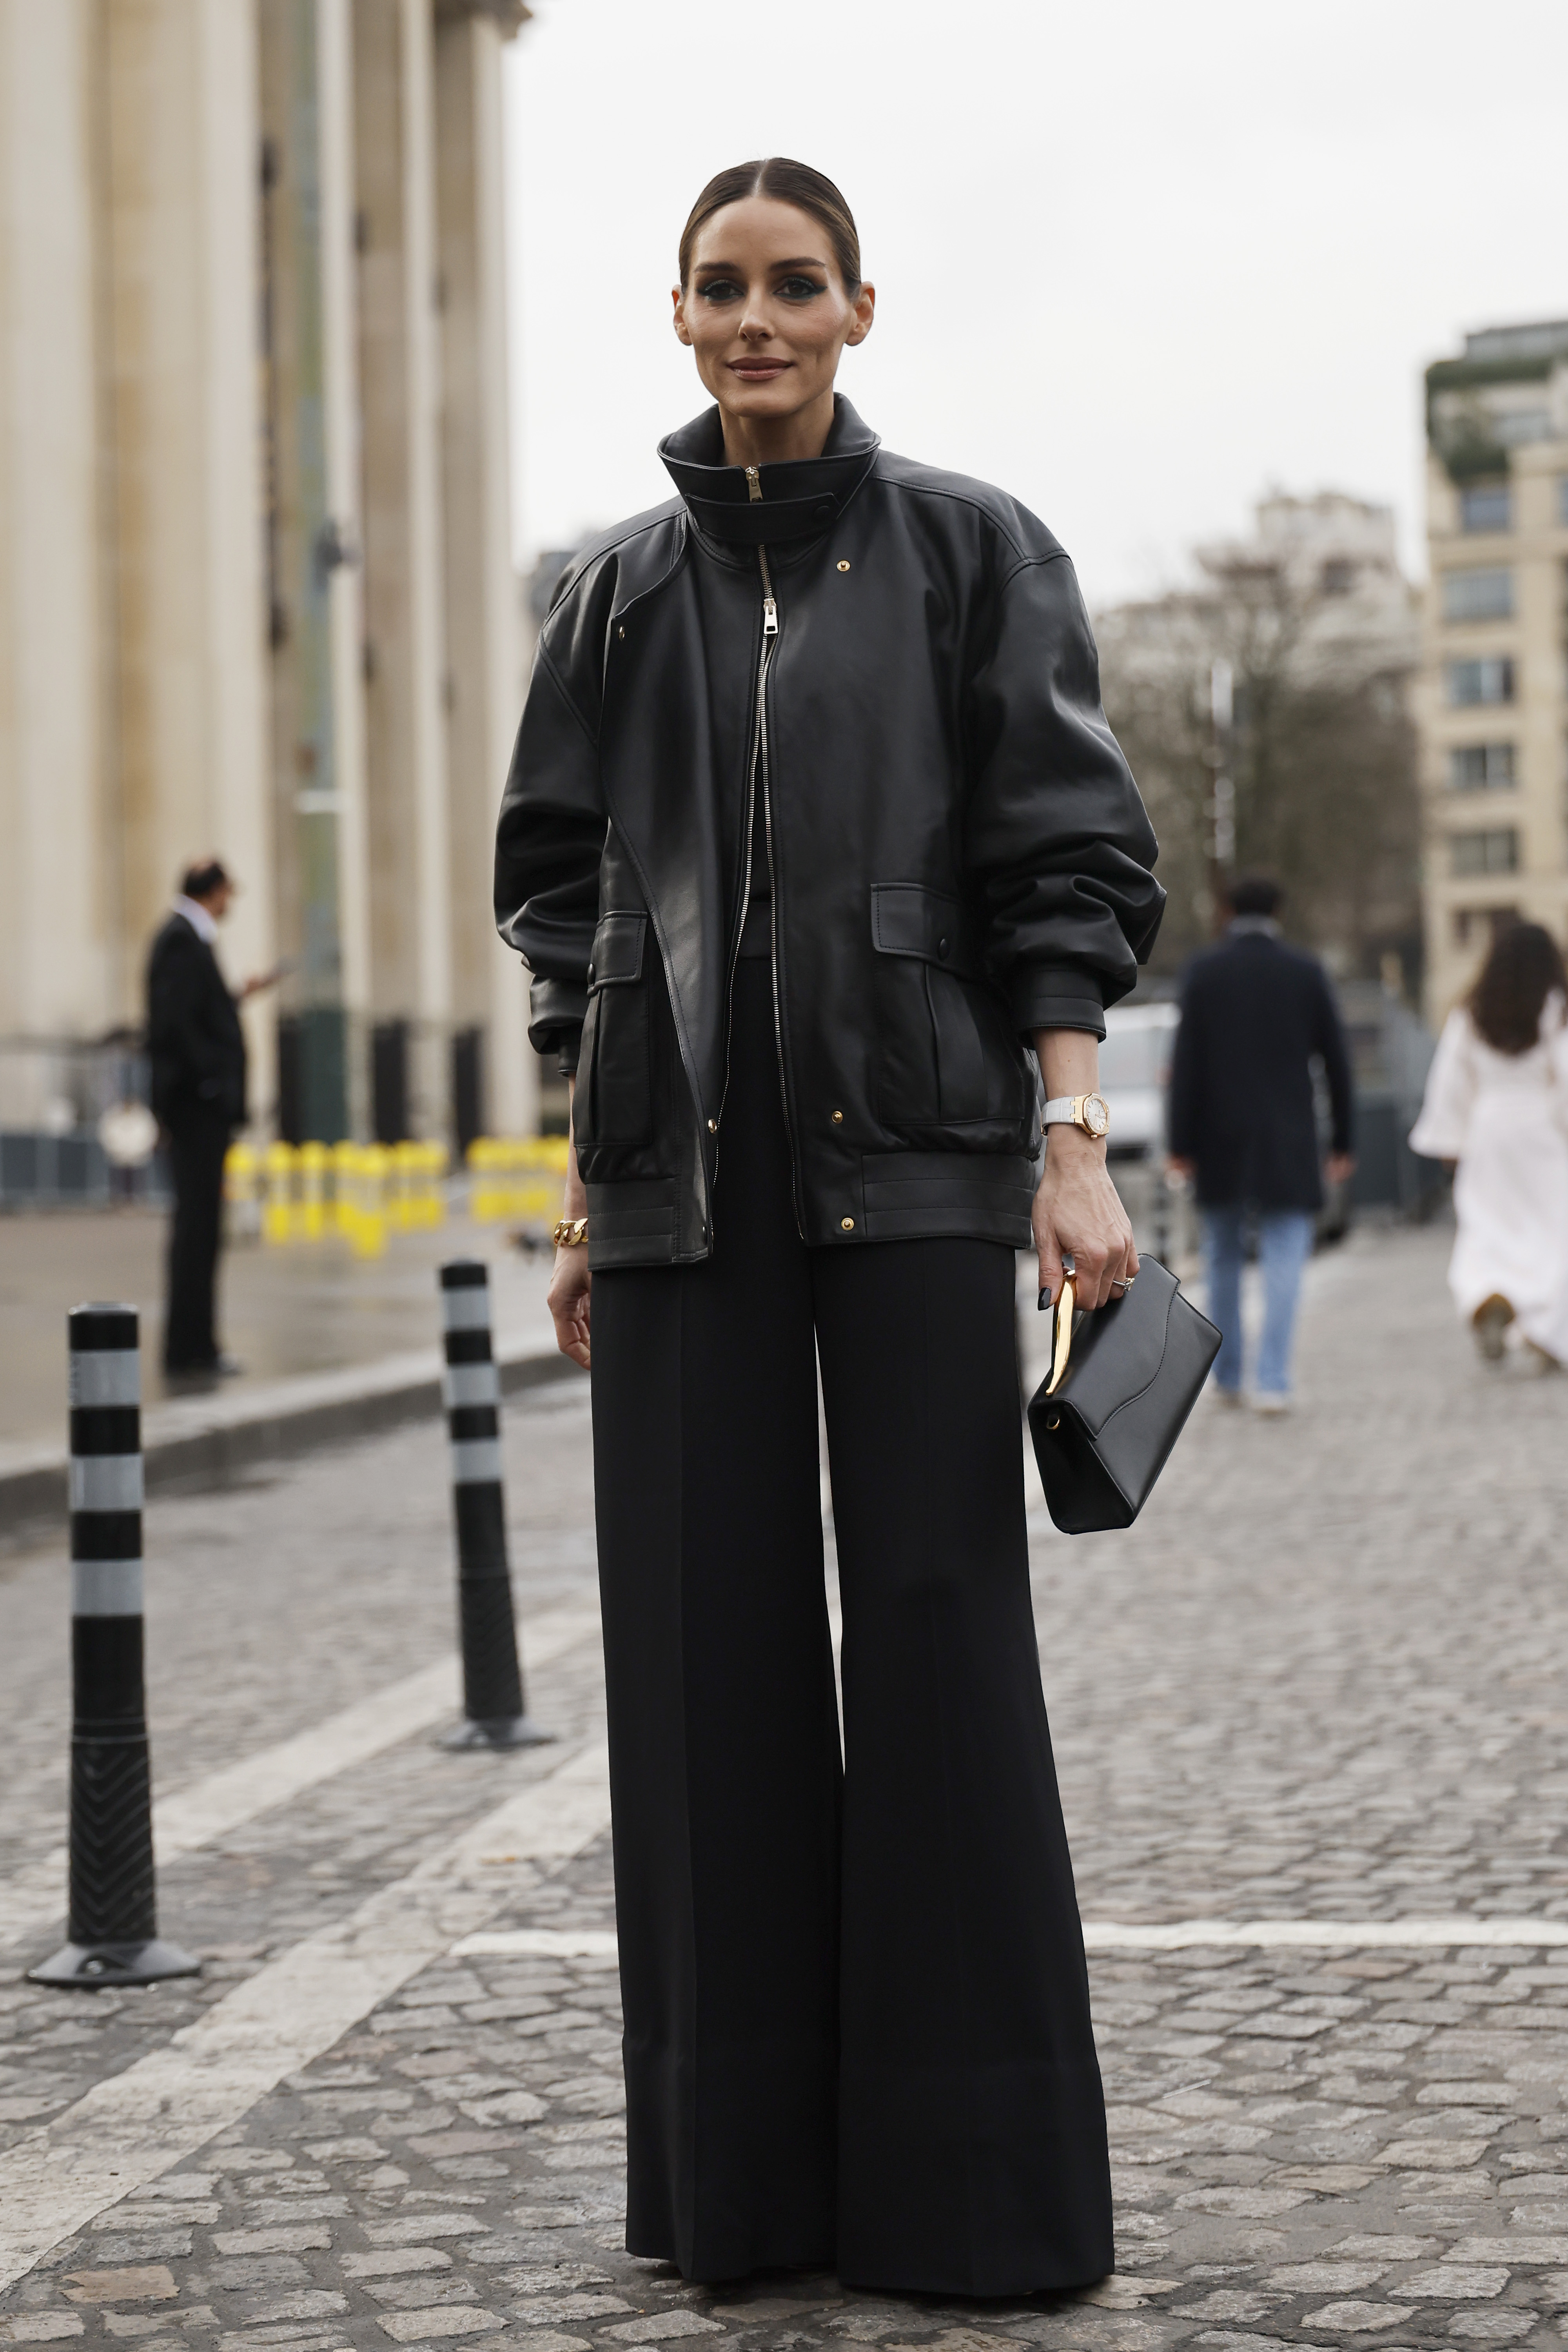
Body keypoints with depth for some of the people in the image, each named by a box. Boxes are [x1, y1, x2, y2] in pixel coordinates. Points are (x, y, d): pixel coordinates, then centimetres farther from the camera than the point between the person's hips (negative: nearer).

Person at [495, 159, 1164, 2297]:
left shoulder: (970, 551, 5)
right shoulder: (625, 589, 13)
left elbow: (1067, 859, 0)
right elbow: (564, 897, 14)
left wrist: (1073, 1141, -10)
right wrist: (581, 1196, 9)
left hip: (914, 1157, -3)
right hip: (681, 1177, 3)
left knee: (939, 1625, -3)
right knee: (706, 1644, 3)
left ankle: (972, 2178, 6)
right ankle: (739, 2169, 14)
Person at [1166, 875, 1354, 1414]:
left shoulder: (1204, 971, -2)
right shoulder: (1306, 972, 1)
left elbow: (1186, 1061, -6)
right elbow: (1336, 1060, 3)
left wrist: (1181, 1145, -4)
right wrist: (1343, 1142, 11)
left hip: (1220, 1144, 1)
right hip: (1287, 1143, -1)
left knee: (1223, 1259, 15)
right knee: (1283, 1262, -2)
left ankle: (1226, 1378, 21)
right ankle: (1272, 1382, -13)